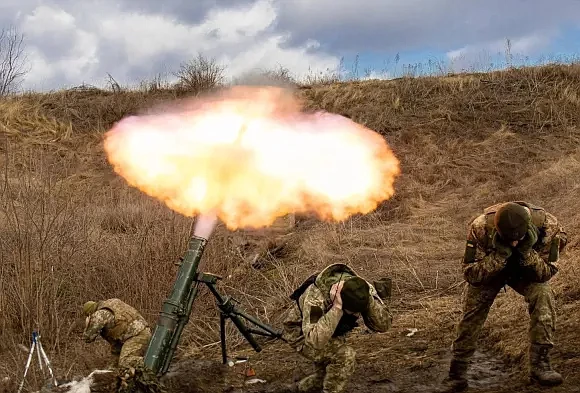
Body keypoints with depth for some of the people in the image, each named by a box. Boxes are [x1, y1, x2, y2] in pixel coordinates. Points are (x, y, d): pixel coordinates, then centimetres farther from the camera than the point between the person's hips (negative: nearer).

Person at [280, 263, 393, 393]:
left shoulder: (361, 289, -26)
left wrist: (369, 299, -42)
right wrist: (336, 308, -54)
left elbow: (383, 324, -28)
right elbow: (314, 341, -52)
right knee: (345, 356, -26)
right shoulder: (315, 297, -41)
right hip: (301, 334, -6)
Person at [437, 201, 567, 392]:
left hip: (526, 272, 1)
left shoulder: (547, 225, -35)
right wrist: (500, 254, -45)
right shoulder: (480, 227, -37)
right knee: (472, 310, -14)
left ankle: (539, 364, -17)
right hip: (488, 269, 0)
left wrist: (527, 252, -44)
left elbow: (546, 273, -24)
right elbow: (470, 274, -29)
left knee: (542, 294, -27)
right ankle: (456, 375, 1)